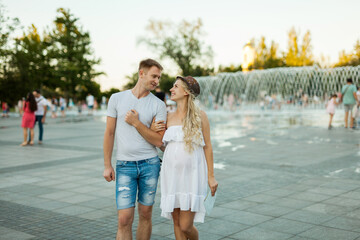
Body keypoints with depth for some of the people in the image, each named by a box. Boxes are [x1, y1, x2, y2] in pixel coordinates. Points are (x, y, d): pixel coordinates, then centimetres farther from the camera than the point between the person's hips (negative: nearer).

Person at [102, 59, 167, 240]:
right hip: (125, 165, -1)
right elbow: (109, 133, 5)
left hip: (150, 164, 1)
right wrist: (107, 165, 3)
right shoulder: (117, 99, 2)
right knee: (124, 219, -5)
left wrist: (137, 123, -14)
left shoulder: (158, 105, 0)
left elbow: (159, 141, -5)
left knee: (145, 215, 10)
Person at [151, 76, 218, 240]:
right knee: (177, 222, 9)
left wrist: (211, 176, -3)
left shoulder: (199, 116, -2)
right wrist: (152, 130, -2)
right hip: (172, 174, 4)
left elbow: (207, 146, 0)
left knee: (186, 225, -5)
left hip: (192, 175, -4)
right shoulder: (169, 117, 8)